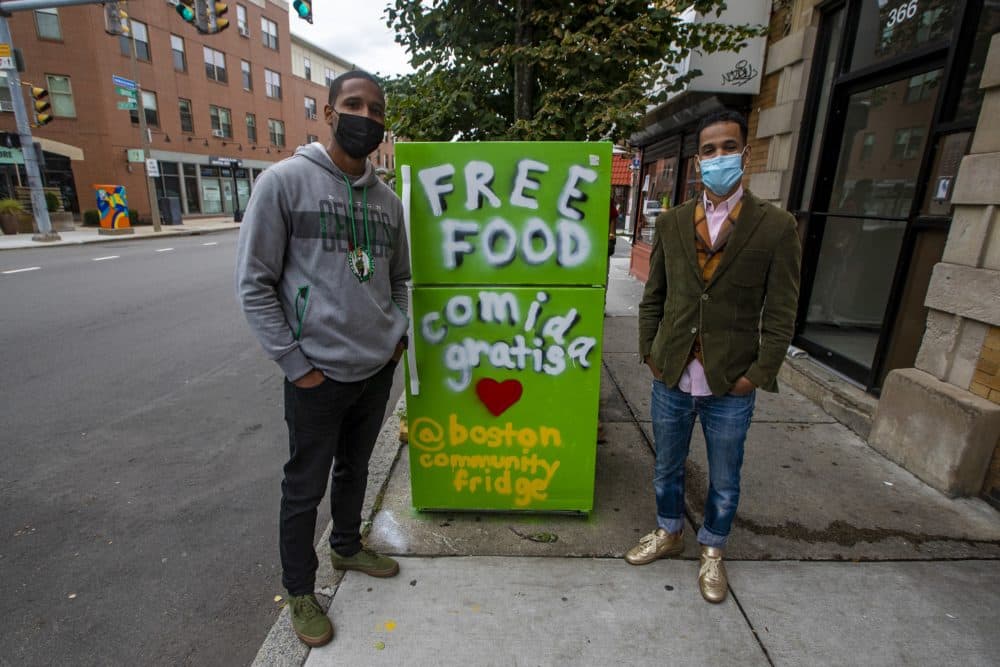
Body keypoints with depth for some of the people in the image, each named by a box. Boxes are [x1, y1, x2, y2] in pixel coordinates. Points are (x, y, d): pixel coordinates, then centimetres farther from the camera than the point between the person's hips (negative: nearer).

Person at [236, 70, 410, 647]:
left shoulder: (388, 200, 7)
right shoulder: (285, 181, -9)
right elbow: (255, 285, -10)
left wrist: (399, 332, 4)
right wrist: (297, 365, -13)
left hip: (379, 369, 5)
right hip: (320, 373, -5)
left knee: (355, 468, 23)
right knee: (306, 486, 11)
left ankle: (348, 546, 46)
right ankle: (301, 590, 34)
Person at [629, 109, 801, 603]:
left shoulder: (776, 227, -5)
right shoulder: (671, 223, 3)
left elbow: (780, 313, -5)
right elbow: (653, 296, 6)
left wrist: (758, 374, -10)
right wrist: (649, 353, 1)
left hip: (730, 385, -2)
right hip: (672, 378, 3)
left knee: (724, 481, 16)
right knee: (667, 468, 20)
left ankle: (712, 552, 42)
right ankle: (668, 534, 46)